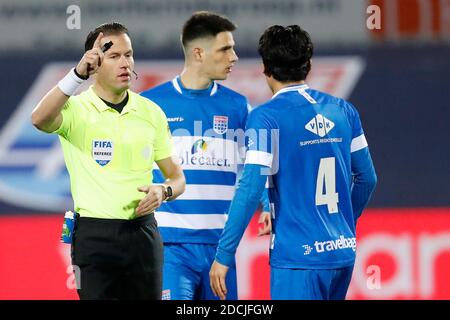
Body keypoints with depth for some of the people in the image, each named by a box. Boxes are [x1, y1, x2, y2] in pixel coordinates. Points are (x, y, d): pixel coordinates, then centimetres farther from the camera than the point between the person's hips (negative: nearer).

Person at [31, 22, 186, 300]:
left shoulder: (151, 112, 8)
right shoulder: (76, 108, -5)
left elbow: (177, 177, 14)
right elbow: (40, 120, -29)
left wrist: (164, 191, -10)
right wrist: (78, 74, -36)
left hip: (142, 232, 4)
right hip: (94, 233, -3)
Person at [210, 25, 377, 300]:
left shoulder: (266, 117, -9)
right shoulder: (343, 111, 8)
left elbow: (250, 189, -15)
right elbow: (367, 179, 15)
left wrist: (224, 255, -10)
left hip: (298, 257, -6)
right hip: (344, 254, 6)